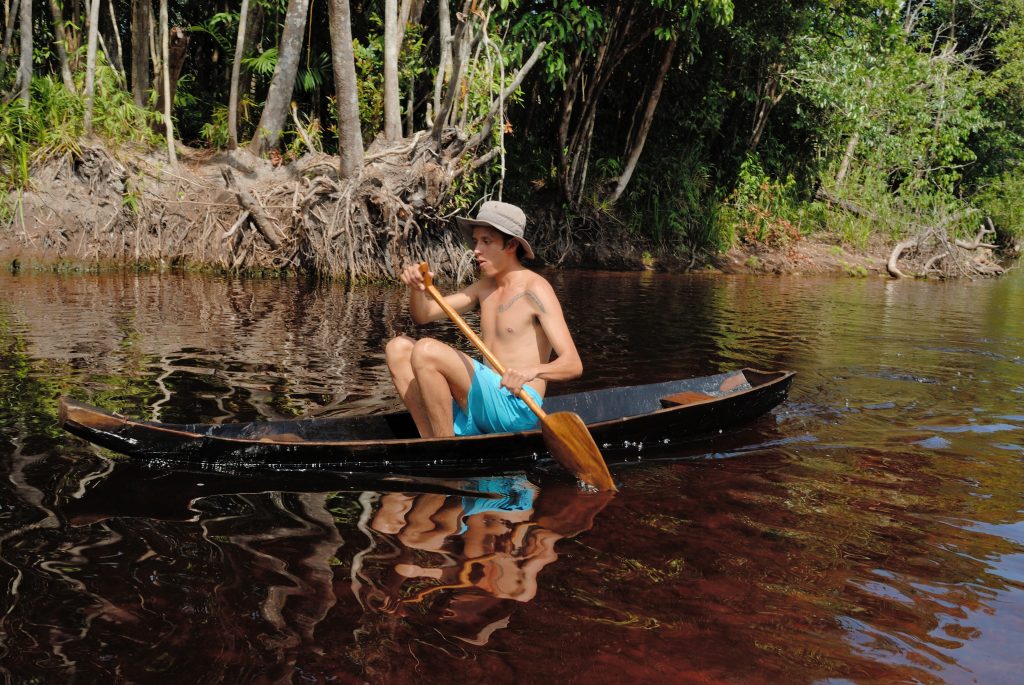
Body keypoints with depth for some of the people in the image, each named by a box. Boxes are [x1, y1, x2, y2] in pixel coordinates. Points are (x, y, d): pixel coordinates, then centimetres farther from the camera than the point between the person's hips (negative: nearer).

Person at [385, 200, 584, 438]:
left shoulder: (535, 289, -9)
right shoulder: (485, 286, 15)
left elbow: (573, 364, -17)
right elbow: (423, 315, 13)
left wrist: (534, 370, -38)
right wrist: (417, 288, -9)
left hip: (517, 411, -8)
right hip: (478, 408, 8)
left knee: (426, 350, -22)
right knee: (398, 348, 4)